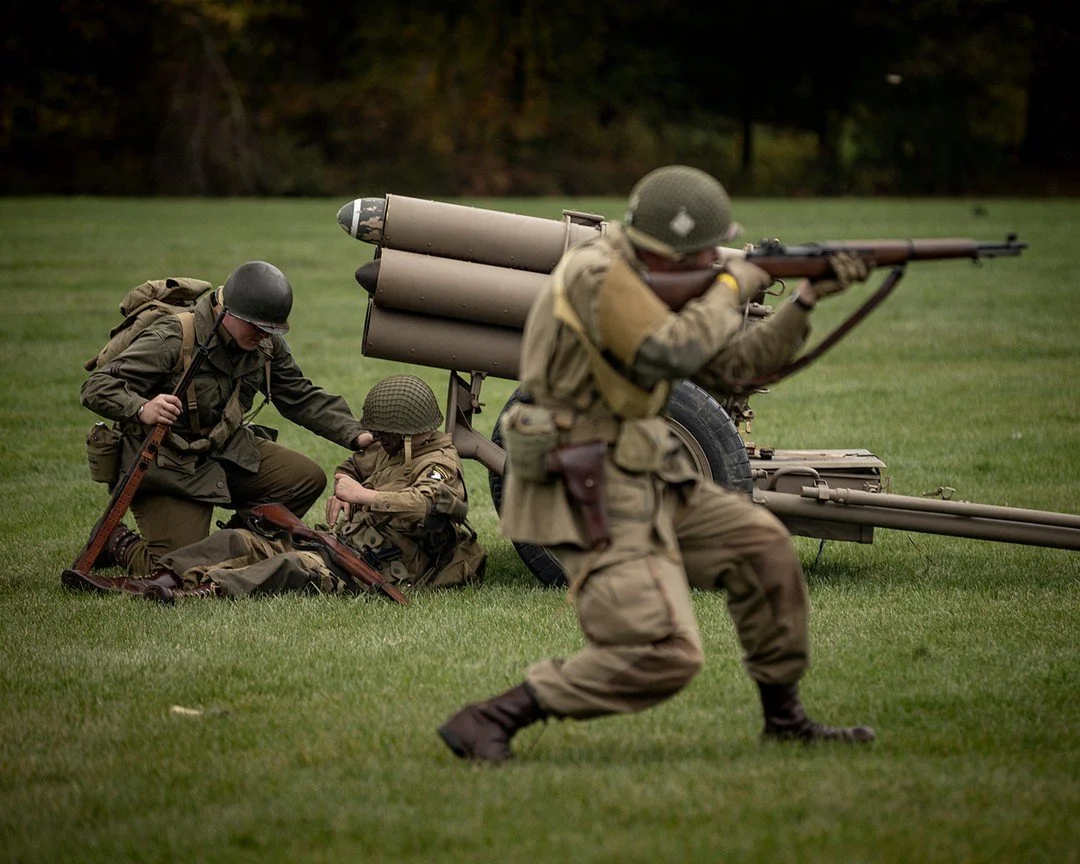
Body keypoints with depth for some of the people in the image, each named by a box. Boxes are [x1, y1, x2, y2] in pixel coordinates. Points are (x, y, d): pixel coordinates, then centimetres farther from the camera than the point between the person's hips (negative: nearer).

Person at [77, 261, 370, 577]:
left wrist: (355, 435, -3)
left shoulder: (266, 344, -1)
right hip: (167, 471, -7)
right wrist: (142, 409, -47)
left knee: (307, 478, -8)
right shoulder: (171, 340, -23)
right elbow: (96, 388, -26)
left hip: (226, 453, 7)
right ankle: (118, 544, 15)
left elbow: (302, 397, 10)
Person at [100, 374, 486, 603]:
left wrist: (365, 496, -21)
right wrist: (342, 494, 14)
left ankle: (211, 589, -58)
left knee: (296, 565, -38)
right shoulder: (388, 450, 19)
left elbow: (427, 505, -33)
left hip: (377, 569, -10)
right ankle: (164, 579, -26)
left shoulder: (439, 466, -10)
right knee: (240, 541, -8)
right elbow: (352, 467, 39)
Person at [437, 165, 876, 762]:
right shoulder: (596, 274, -18)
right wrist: (729, 288, -13)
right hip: (591, 500, -10)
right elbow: (675, 352, -29)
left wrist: (806, 301, 9)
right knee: (664, 656, -17)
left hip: (643, 485, 10)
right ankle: (488, 721, -13)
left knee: (762, 545, 11)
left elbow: (728, 367, 16)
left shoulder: (645, 280, 12)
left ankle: (784, 717, 24)